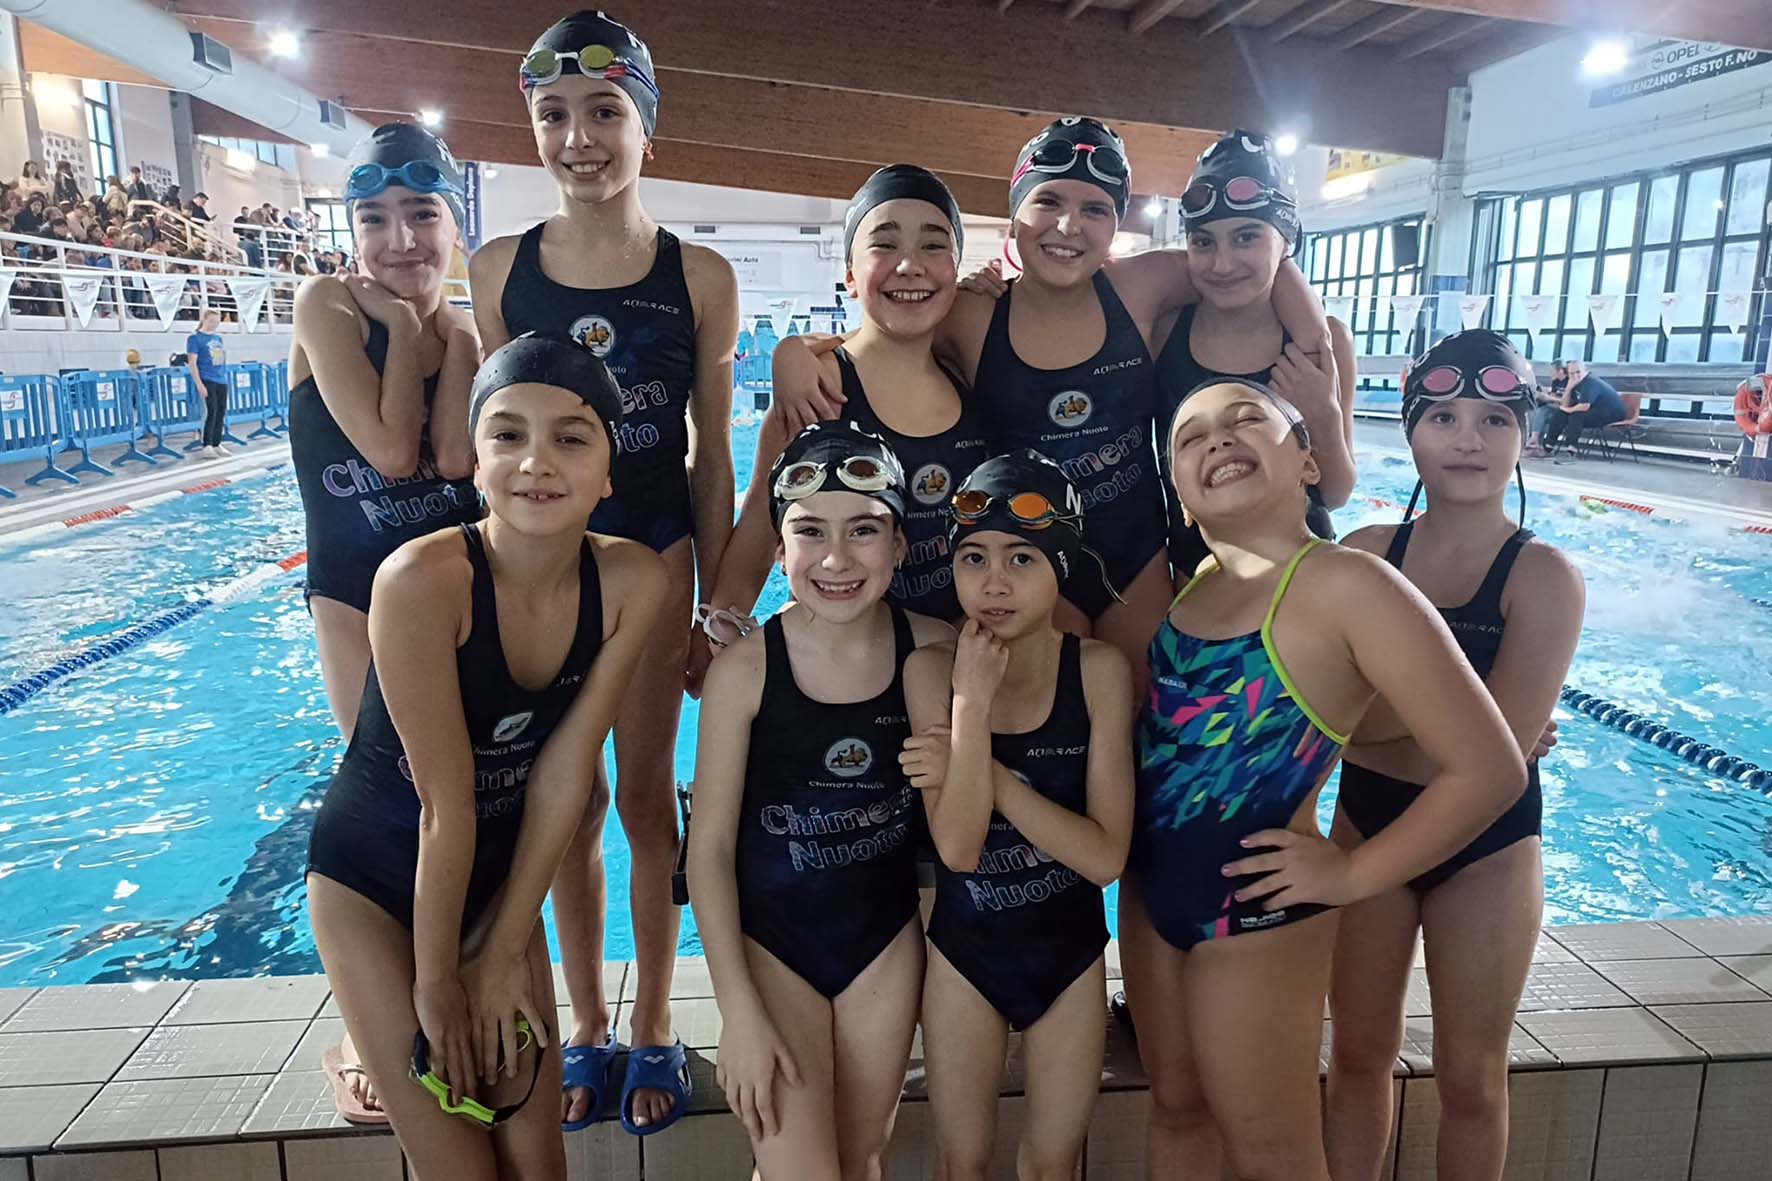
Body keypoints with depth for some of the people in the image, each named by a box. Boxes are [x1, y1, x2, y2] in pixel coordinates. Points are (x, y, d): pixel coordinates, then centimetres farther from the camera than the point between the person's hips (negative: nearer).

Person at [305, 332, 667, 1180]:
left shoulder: (629, 582, -17)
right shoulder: (424, 578, -30)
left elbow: (564, 773, -13)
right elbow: (445, 804, -24)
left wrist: (503, 950, -8)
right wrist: (436, 984, -14)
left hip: (499, 877, 4)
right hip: (371, 884, -3)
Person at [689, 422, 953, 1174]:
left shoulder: (934, 651, -12)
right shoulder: (744, 669, -19)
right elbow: (709, 845, -12)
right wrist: (739, 1011, -11)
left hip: (887, 940, 3)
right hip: (770, 941, -2)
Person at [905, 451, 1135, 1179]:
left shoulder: (1099, 670, -15)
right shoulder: (931, 669, -16)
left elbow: (1106, 856, -19)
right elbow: (957, 848, -23)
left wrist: (983, 774, -25)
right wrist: (973, 701, -30)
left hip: (1071, 951, 0)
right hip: (964, 951, 0)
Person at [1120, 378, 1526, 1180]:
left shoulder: (1346, 586, -21)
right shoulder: (1186, 585, 1)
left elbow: (1488, 770, -20)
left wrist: (1351, 876, -14)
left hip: (1256, 915, -6)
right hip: (1149, 888, 6)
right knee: (1175, 1107, 25)